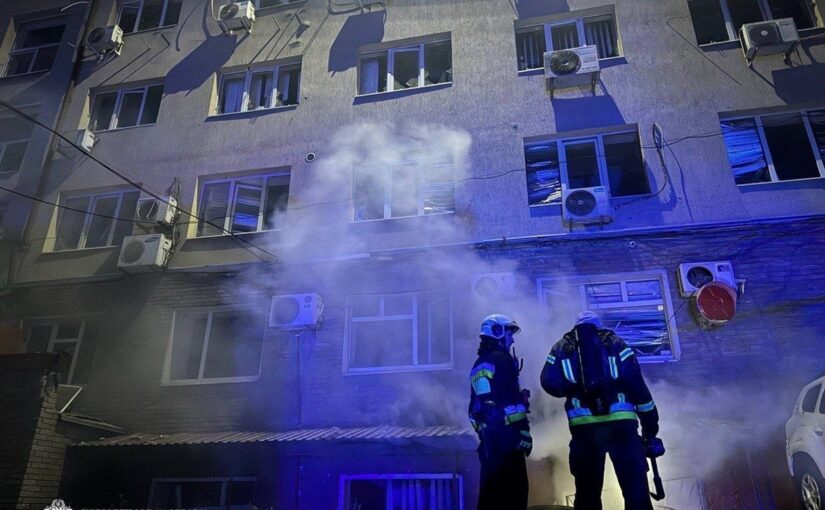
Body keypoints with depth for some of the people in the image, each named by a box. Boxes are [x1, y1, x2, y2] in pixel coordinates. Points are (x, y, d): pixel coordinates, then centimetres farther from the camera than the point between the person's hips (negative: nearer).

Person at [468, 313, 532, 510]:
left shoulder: (478, 365, 19)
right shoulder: (501, 358, -8)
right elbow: (512, 399, -17)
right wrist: (524, 431, -17)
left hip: (487, 433, 9)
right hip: (506, 431, -9)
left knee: (491, 485, 13)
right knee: (514, 487, -5)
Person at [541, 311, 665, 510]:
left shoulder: (561, 348, 16)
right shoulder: (615, 343, 15)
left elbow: (550, 383, 4)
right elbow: (638, 386, 8)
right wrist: (650, 429, 10)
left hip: (584, 427, 1)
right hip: (621, 423, 0)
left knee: (588, 492, 9)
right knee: (636, 490, 4)